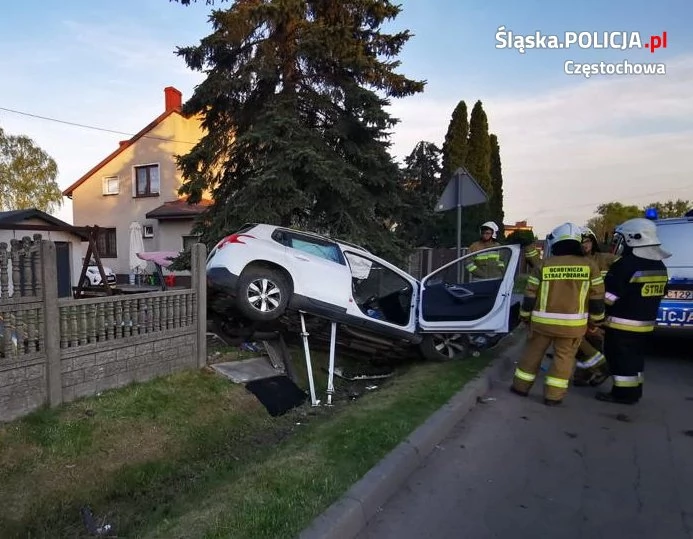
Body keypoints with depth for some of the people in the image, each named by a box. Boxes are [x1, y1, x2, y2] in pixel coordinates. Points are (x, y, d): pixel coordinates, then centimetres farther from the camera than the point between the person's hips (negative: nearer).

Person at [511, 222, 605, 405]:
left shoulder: (544, 264, -4)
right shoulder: (589, 265, -3)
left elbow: (531, 294, -1)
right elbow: (597, 298, 1)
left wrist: (525, 315, 12)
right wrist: (596, 320, 13)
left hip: (542, 320, 0)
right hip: (572, 323, 0)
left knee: (533, 352, 14)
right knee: (564, 357, 10)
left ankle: (521, 386, 23)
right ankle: (553, 395, 10)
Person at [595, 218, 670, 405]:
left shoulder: (625, 265, -21)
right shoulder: (660, 267, 8)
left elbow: (607, 297, -21)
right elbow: (657, 295, 16)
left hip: (622, 323, -9)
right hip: (645, 322, 9)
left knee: (619, 357, 1)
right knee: (634, 356, 18)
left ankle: (623, 393, 7)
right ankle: (634, 391, 28)